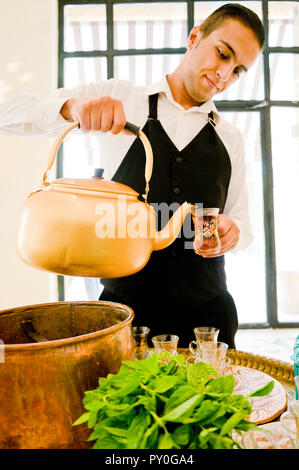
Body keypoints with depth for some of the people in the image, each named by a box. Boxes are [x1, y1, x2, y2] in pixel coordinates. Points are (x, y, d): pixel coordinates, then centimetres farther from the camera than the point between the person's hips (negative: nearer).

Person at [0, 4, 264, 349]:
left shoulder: (230, 140, 10)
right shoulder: (120, 98, 2)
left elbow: (241, 220, 15)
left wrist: (232, 231, -10)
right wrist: (72, 106, -23)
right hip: (124, 304, -2)